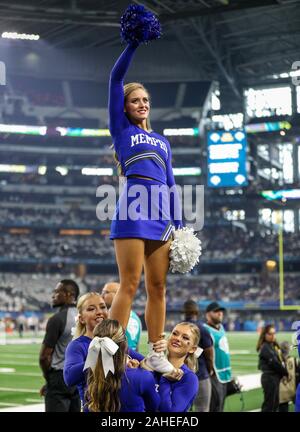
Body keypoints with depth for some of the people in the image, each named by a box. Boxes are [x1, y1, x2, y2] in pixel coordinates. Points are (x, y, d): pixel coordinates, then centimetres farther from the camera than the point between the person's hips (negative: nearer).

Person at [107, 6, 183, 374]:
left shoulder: (162, 141, 23)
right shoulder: (121, 129, 11)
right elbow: (115, 79, 3)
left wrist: (179, 226, 13)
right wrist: (133, 43, -2)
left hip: (161, 217, 5)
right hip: (133, 212, -5)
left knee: (157, 288, 4)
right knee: (129, 285, -10)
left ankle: (156, 354, 9)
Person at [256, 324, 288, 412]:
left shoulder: (274, 345, 14)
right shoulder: (265, 348, -13)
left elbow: (281, 360, 12)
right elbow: (274, 363, -17)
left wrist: (284, 372, -3)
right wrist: (286, 372, -6)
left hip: (275, 377, 9)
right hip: (269, 377, -9)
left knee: (275, 404, 13)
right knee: (269, 404, -6)